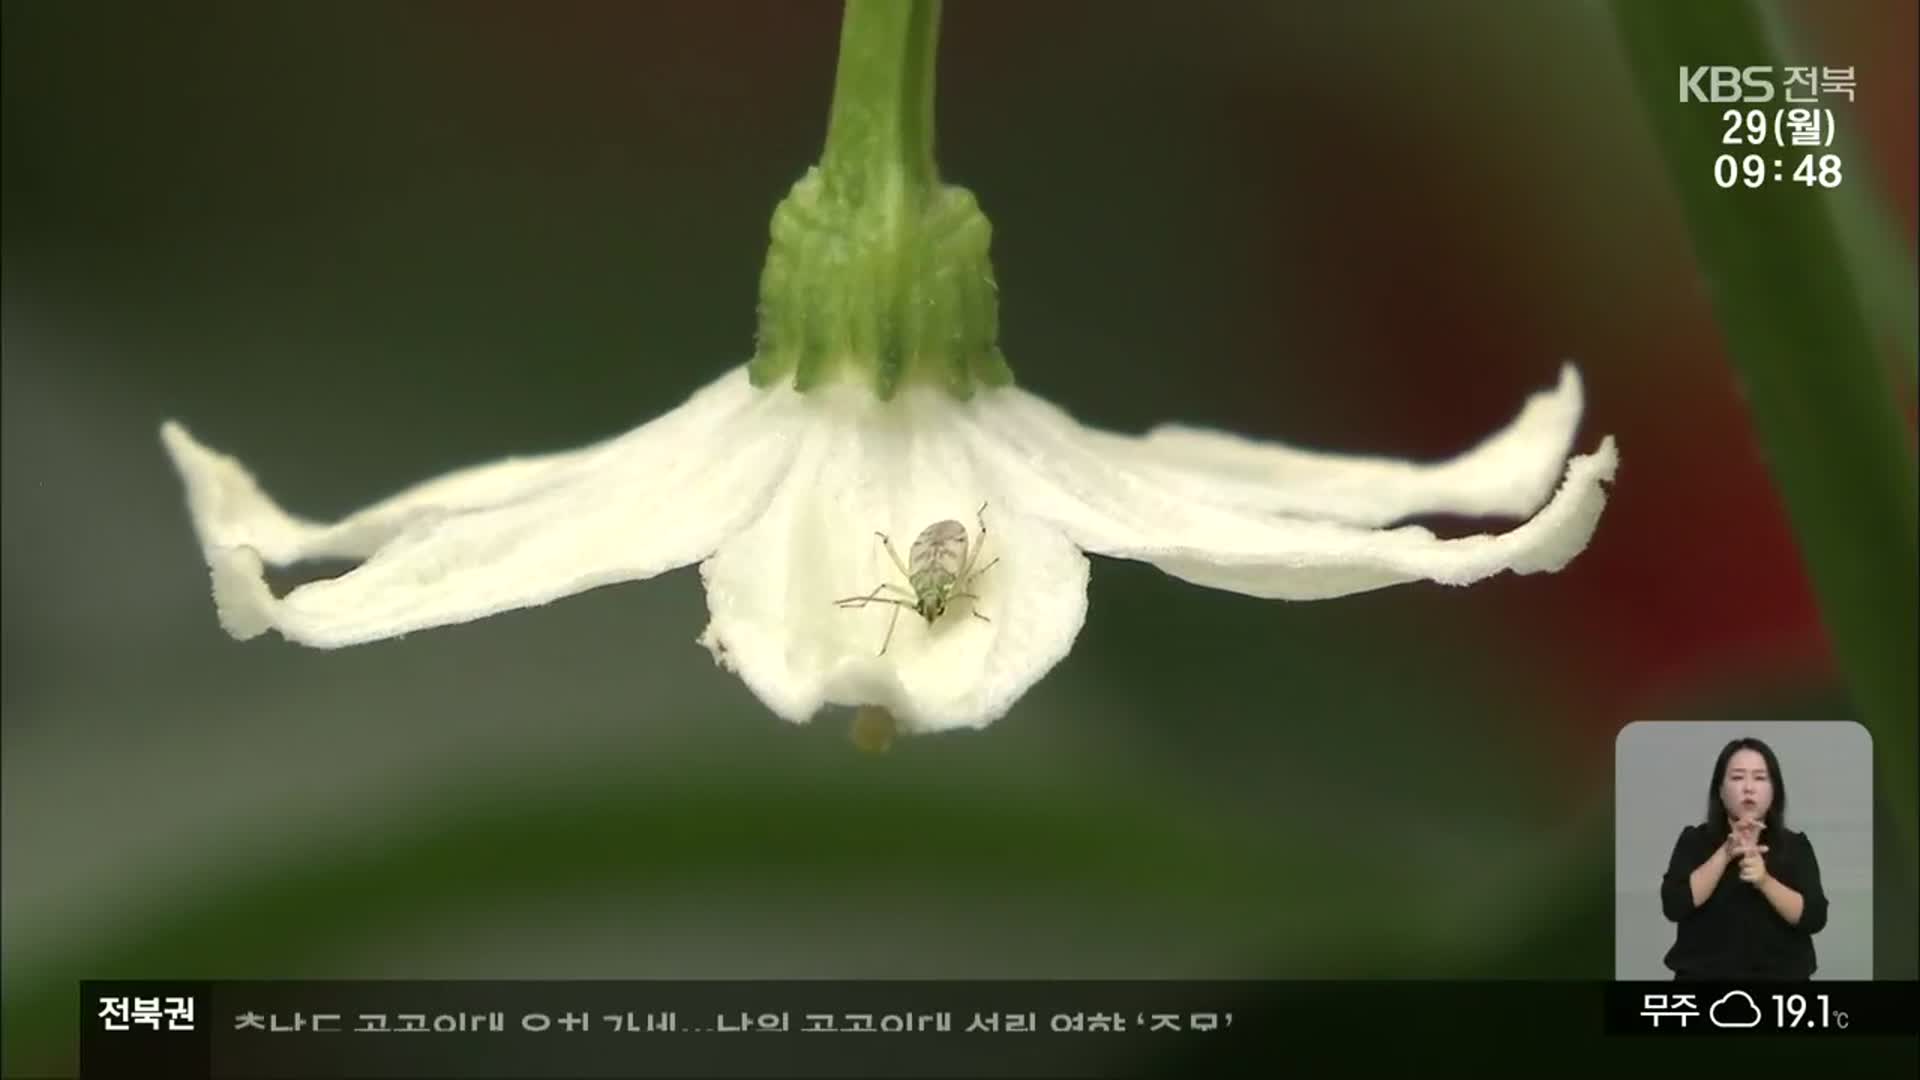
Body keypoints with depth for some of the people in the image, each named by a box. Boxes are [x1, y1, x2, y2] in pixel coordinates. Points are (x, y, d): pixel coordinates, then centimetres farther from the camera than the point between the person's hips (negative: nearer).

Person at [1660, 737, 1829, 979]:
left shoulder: (1795, 846, 5)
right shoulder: (1694, 841, 3)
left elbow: (1814, 917, -7)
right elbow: (1674, 904, -11)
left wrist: (1765, 881, -22)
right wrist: (1725, 853, -18)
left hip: (1780, 976, 1)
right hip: (1705, 975, -1)